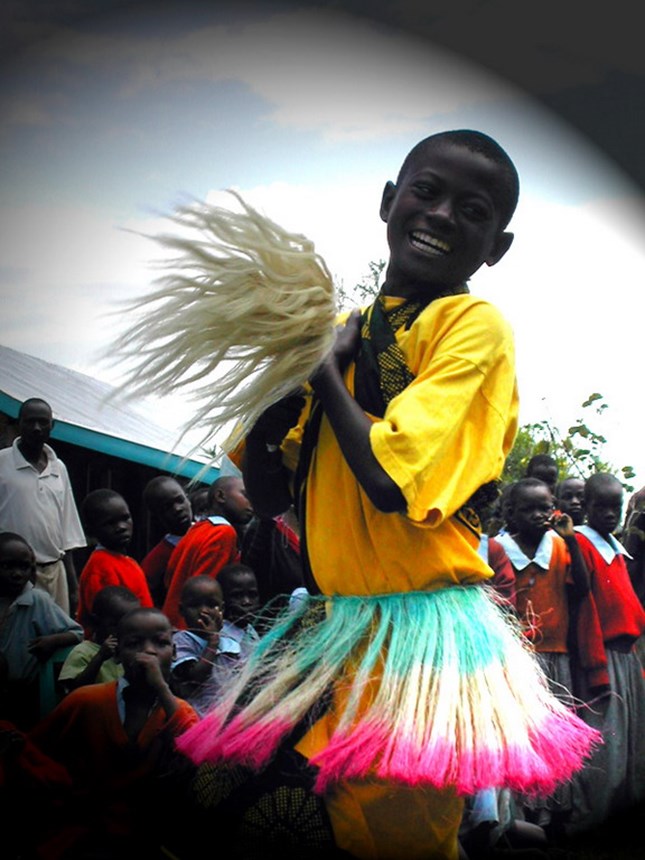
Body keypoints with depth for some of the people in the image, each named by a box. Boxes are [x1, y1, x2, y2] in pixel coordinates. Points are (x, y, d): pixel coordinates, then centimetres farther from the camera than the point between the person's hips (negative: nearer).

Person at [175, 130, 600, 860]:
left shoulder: (474, 326, -10)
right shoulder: (342, 332, 10)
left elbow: (389, 479, -23)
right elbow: (269, 495, 11)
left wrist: (326, 370, -9)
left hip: (420, 630, -7)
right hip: (330, 627, 7)